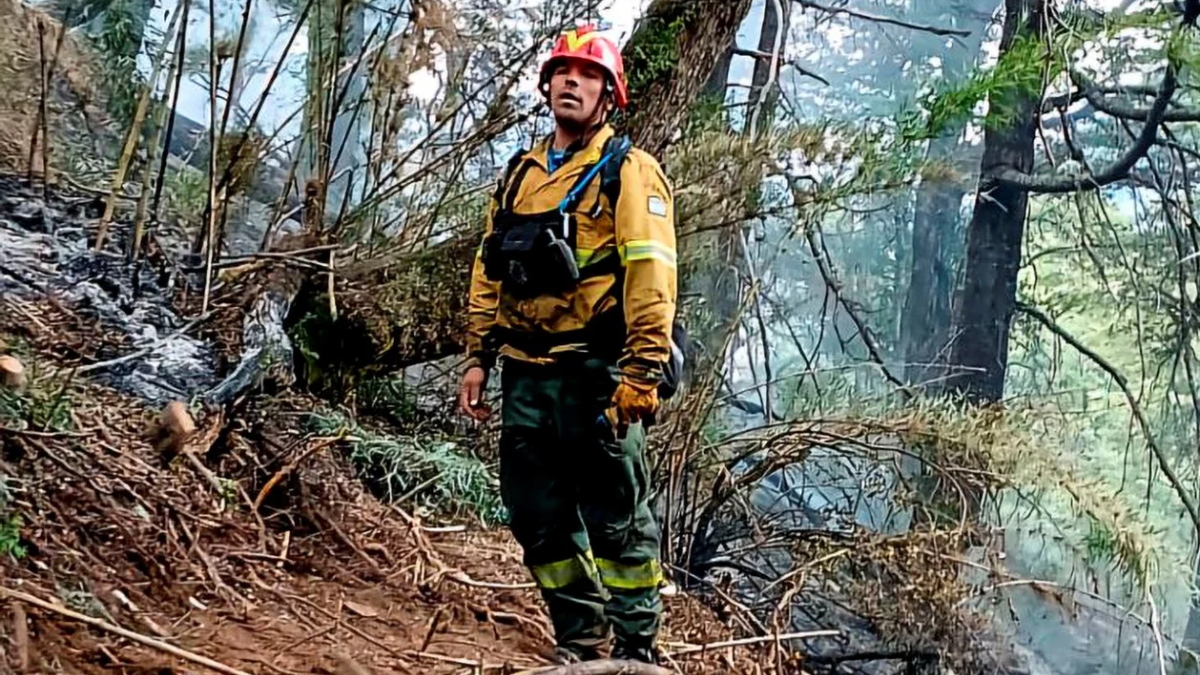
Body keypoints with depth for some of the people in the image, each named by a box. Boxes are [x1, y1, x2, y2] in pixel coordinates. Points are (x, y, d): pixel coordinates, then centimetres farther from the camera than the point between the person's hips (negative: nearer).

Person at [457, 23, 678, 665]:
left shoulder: (628, 172, -4)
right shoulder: (520, 174, 16)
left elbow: (651, 277, -13)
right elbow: (488, 271, 19)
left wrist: (642, 374, -20)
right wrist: (477, 358, 14)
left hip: (595, 372, -7)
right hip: (526, 374, 7)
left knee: (616, 518, 0)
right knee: (538, 516, 11)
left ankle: (636, 649, 12)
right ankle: (581, 643, 25)